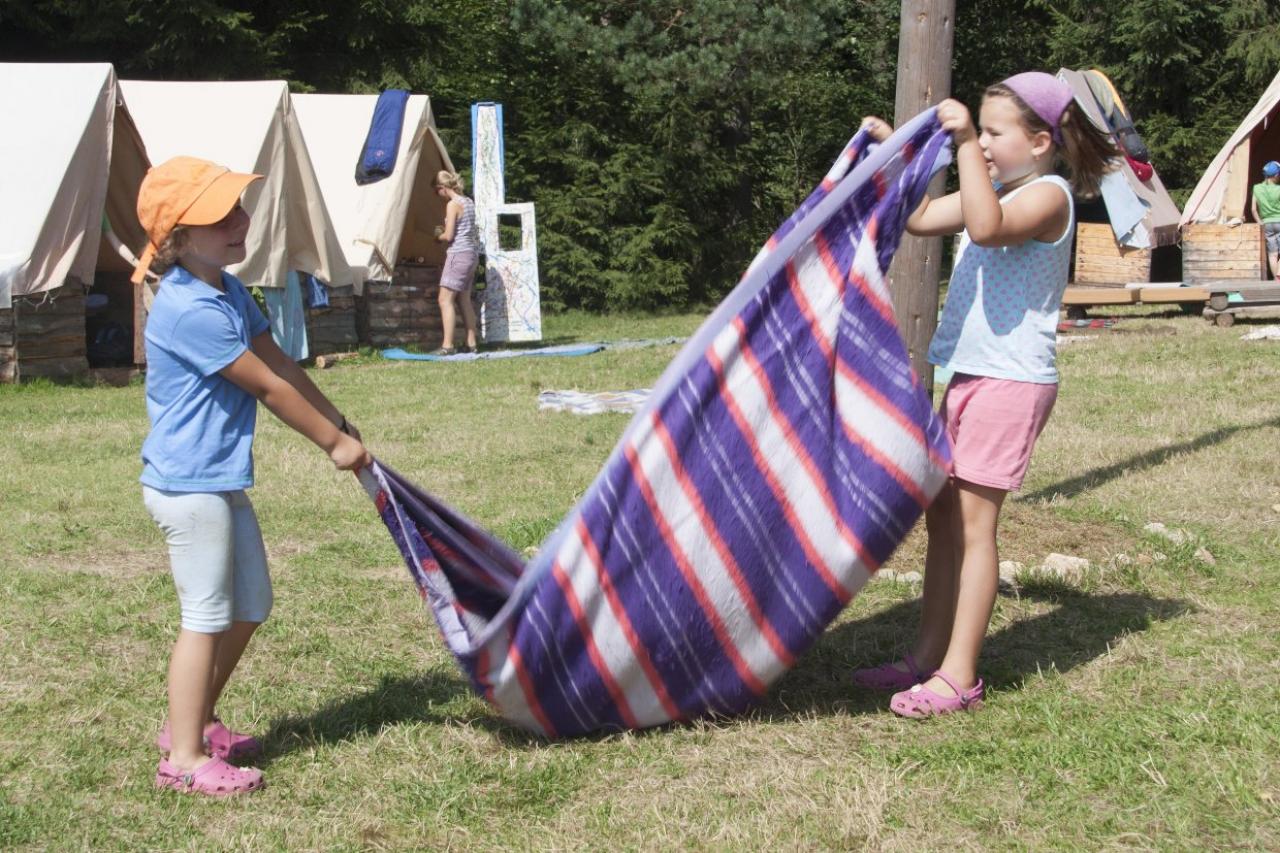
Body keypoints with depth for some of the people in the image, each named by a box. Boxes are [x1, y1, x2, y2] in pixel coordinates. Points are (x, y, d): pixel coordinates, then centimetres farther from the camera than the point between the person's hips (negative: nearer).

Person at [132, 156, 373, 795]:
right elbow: (267, 386, -17)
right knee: (207, 616, -3)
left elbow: (281, 365, 10)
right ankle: (184, 758, 7)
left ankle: (193, 722, 31)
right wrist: (333, 441, -8)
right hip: (188, 484, -10)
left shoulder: (228, 292, 8)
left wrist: (341, 426, 7)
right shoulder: (189, 311, -23)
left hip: (222, 482, 10)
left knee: (249, 606, 17)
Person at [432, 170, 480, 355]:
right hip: (472, 253, 9)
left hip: (458, 254, -9)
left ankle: (447, 346, -14)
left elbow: (449, 235, -16)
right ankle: (471, 343, 14)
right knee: (465, 300, 13)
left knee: (445, 299, -8)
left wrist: (438, 236, 5)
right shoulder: (469, 202, 12)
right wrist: (444, 232, 17)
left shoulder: (453, 204, -14)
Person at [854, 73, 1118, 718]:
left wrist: (966, 144, -28)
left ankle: (959, 676, -4)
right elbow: (919, 220, 24)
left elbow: (987, 227, -32)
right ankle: (928, 657, 18)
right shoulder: (995, 192, 17)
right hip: (968, 376, 9)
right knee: (942, 517, 10)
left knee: (972, 521, -9)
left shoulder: (1048, 194, -12)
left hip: (1012, 381, -9)